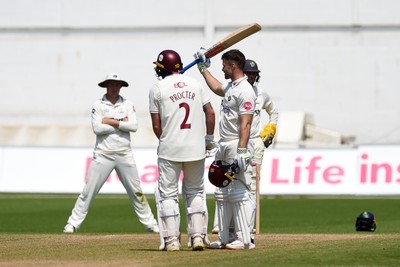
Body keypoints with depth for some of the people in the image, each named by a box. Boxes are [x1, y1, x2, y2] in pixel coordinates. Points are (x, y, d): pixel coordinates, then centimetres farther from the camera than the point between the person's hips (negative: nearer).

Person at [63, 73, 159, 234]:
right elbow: (97, 128, -12)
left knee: (136, 191, 6)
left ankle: (150, 223, 13)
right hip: (103, 154, -2)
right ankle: (73, 224, 2)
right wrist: (121, 124, -9)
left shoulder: (128, 105, 8)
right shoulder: (98, 105, 2)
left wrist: (111, 122, -11)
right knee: (88, 191, -3)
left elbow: (134, 126, -7)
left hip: (124, 155, 2)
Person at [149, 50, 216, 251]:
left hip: (170, 149, -3)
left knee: (167, 194, 4)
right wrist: (209, 138, 15)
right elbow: (210, 112, 6)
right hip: (196, 148, 3)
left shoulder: (157, 89, -2)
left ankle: (171, 240, 0)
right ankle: (198, 236, 7)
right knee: (195, 191, 14)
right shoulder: (195, 84, 8)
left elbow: (156, 125, -2)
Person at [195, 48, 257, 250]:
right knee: (222, 194, 12)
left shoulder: (245, 91, -16)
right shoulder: (230, 87, 15)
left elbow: (245, 124, -22)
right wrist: (203, 68, 43)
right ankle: (224, 238, 17)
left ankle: (245, 239, -12)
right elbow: (216, 88, 41)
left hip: (237, 146, -11)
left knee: (239, 193, -11)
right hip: (224, 147, 11)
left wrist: (241, 152, -28)